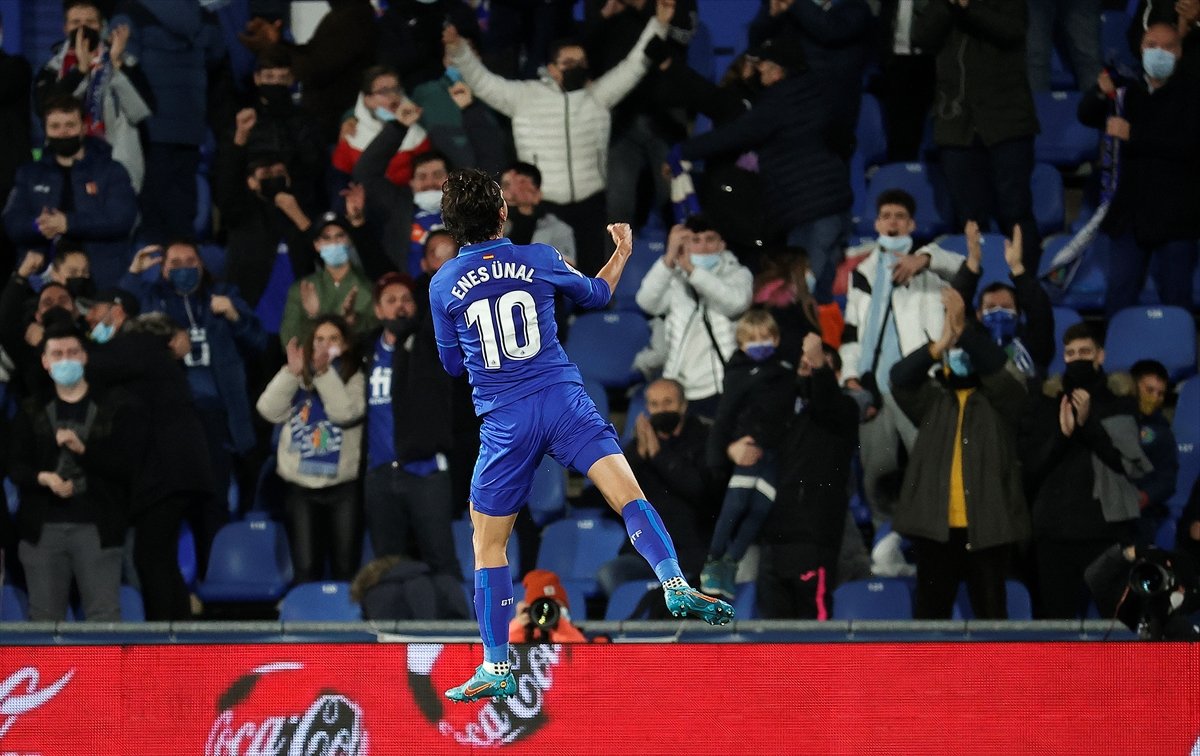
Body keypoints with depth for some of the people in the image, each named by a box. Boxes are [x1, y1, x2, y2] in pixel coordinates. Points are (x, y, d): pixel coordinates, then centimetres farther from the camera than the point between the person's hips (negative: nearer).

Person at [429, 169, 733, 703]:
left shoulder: (443, 286, 4)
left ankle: (497, 668, 11)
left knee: (488, 545, 11)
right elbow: (594, 295, 24)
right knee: (628, 494, -11)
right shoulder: (539, 260, 4)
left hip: (504, 420, 0)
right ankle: (674, 584, -37)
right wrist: (622, 253, 41)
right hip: (562, 399, 0)